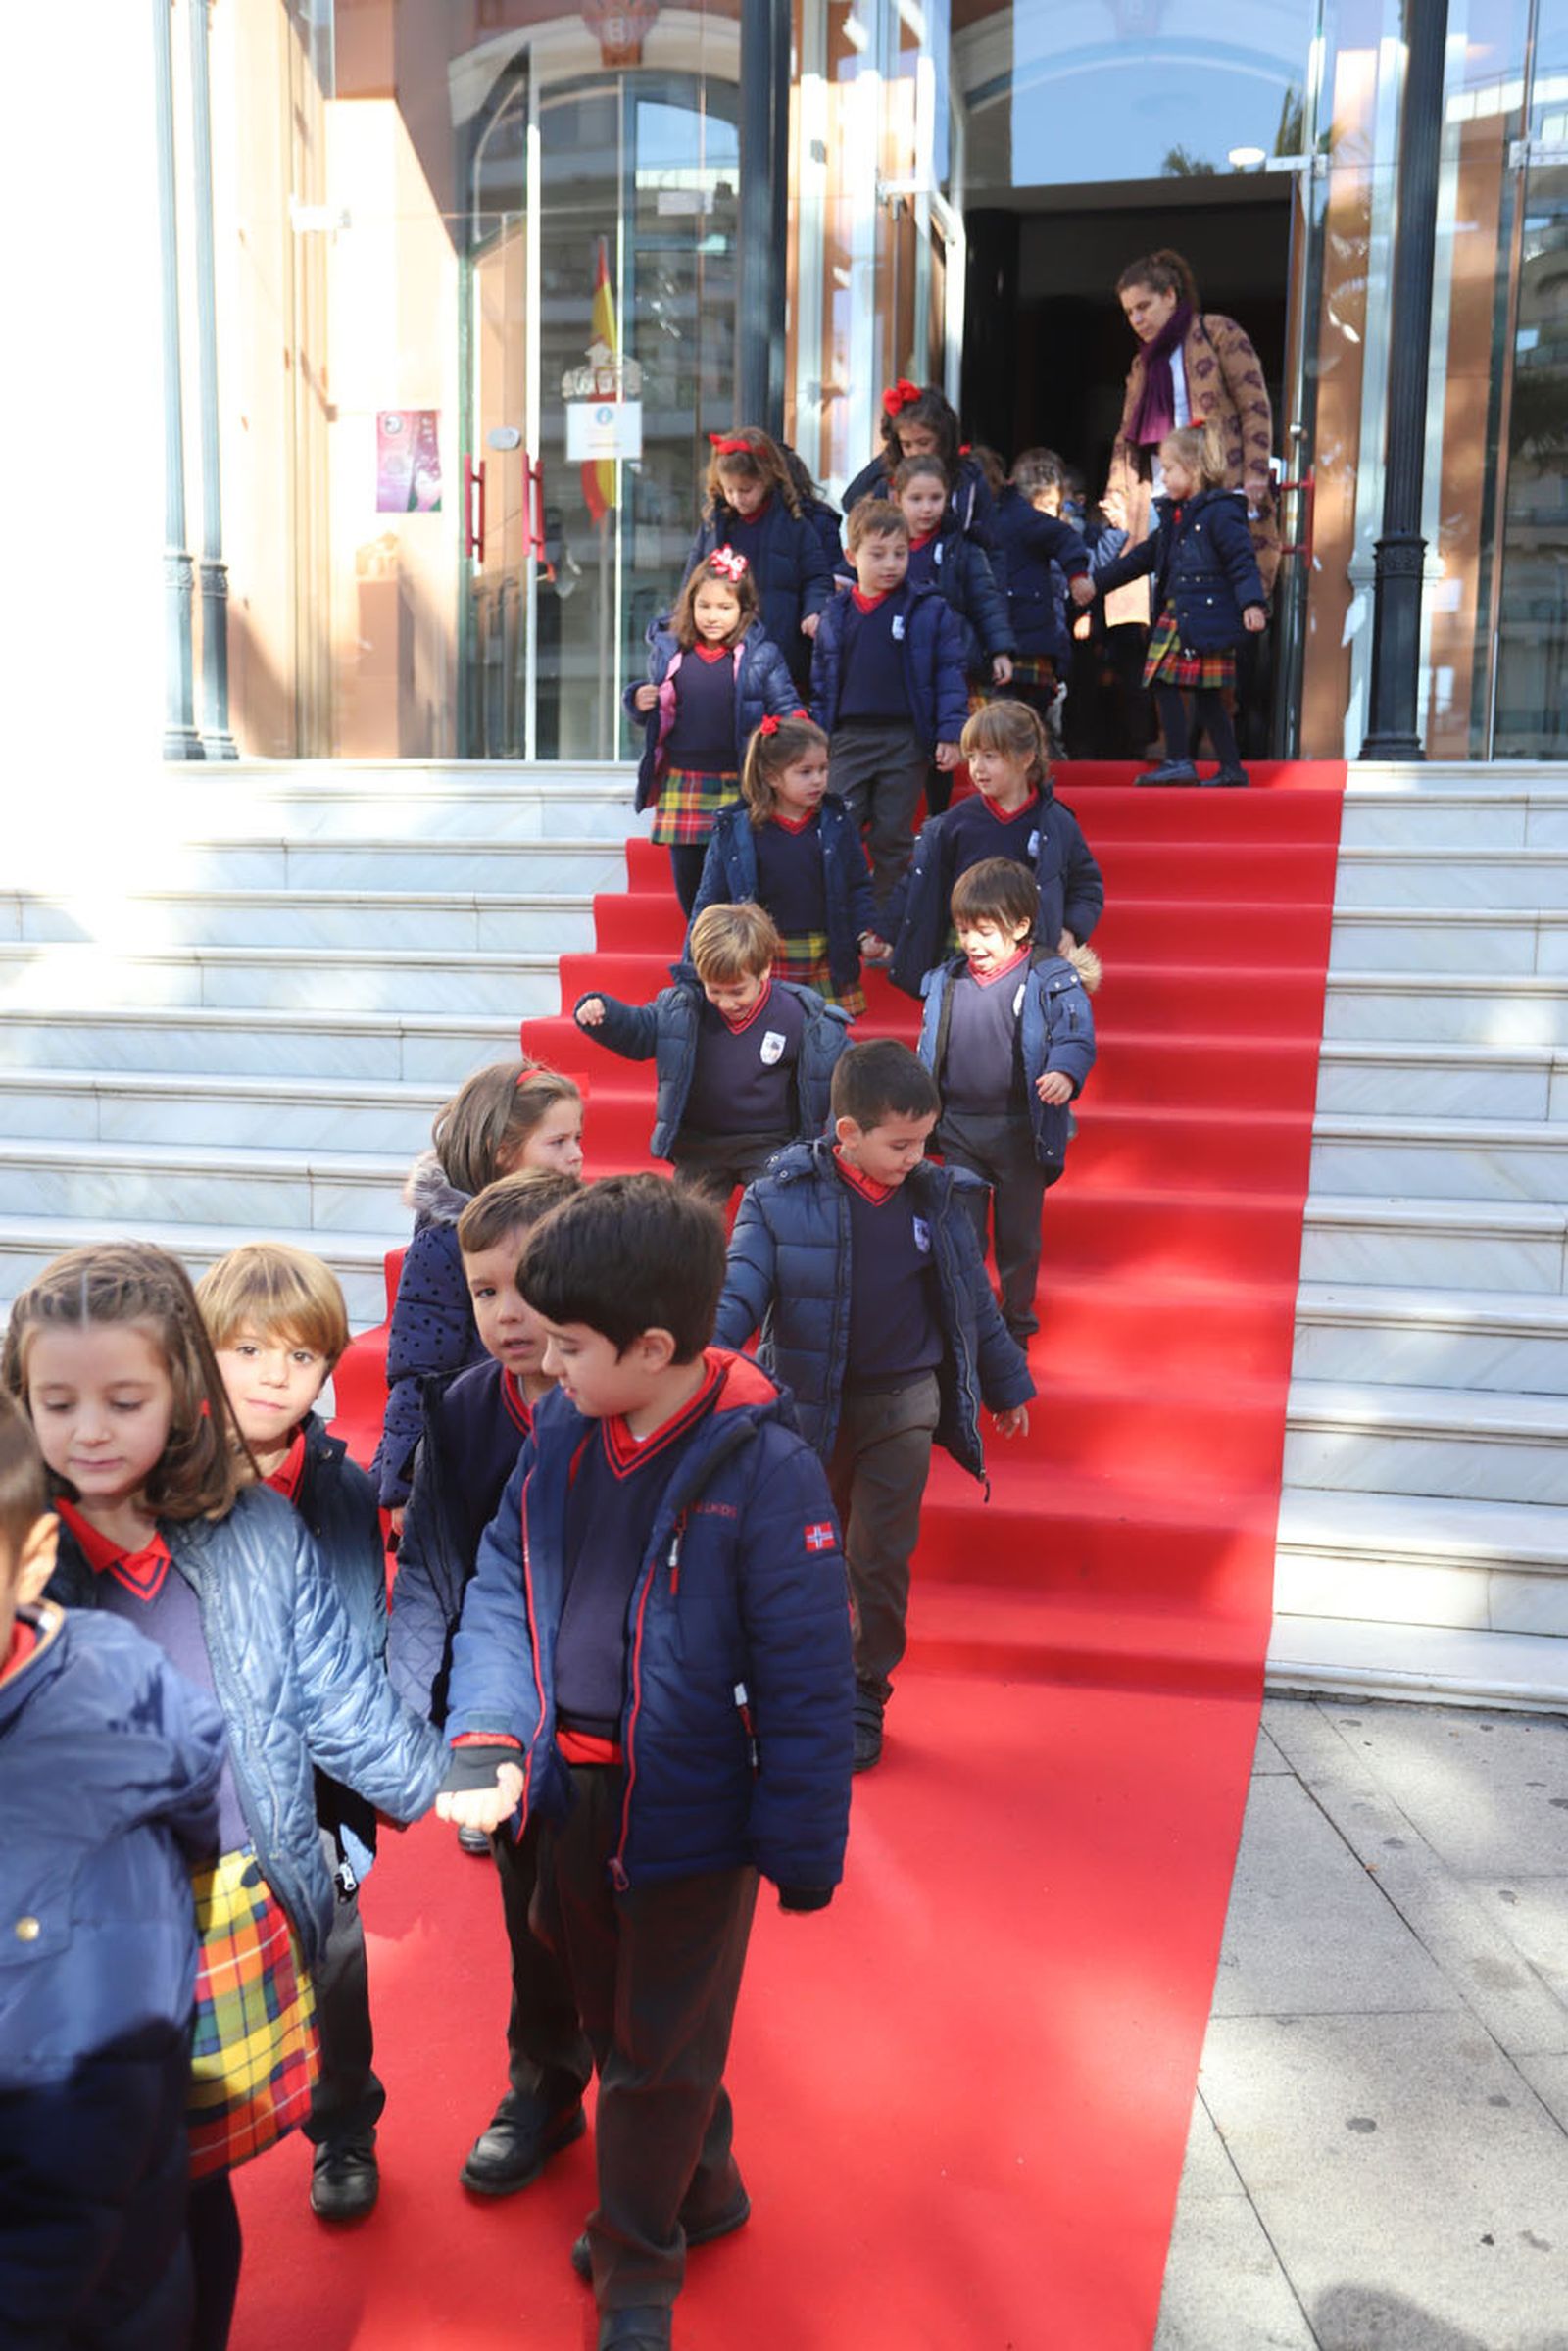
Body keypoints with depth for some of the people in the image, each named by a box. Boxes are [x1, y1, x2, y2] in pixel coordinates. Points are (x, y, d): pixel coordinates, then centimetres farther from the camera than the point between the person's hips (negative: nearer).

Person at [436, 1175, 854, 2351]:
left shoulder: (763, 1465, -24)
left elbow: (805, 1675, -19)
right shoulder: (563, 1429, -5)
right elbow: (503, 1582, -1)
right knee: (613, 2018, 25)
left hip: (690, 1809, -6)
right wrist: (487, 1741, -14)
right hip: (572, 1790, 6)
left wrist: (804, 1847, -14)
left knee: (658, 2049, 14)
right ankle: (699, 2186, 50)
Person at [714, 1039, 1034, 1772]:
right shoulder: (781, 1196, -10)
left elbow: (973, 1299, 11)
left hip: (902, 1402, 1)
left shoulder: (937, 1197, -1)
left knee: (882, 1560, 4)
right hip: (808, 1402, -1)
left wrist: (1008, 1385, 19)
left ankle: (864, 1700, 23)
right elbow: (741, 1291, -12)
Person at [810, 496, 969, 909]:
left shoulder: (929, 612, 1)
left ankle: (887, 929, 16)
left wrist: (950, 734, -8)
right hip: (848, 739, 2)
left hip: (906, 740, -2)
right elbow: (821, 684, 14)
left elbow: (950, 674, 0)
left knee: (893, 837, 6)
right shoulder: (835, 616, 9)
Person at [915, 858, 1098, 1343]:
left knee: (1018, 1236, 11)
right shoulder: (945, 981, 5)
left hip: (1021, 1132, -3)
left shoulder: (1050, 980, -8)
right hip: (958, 1130, 3)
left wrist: (1064, 1073, -35)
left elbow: (1076, 1038, -14)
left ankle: (1017, 1325, 29)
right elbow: (928, 1050, 14)